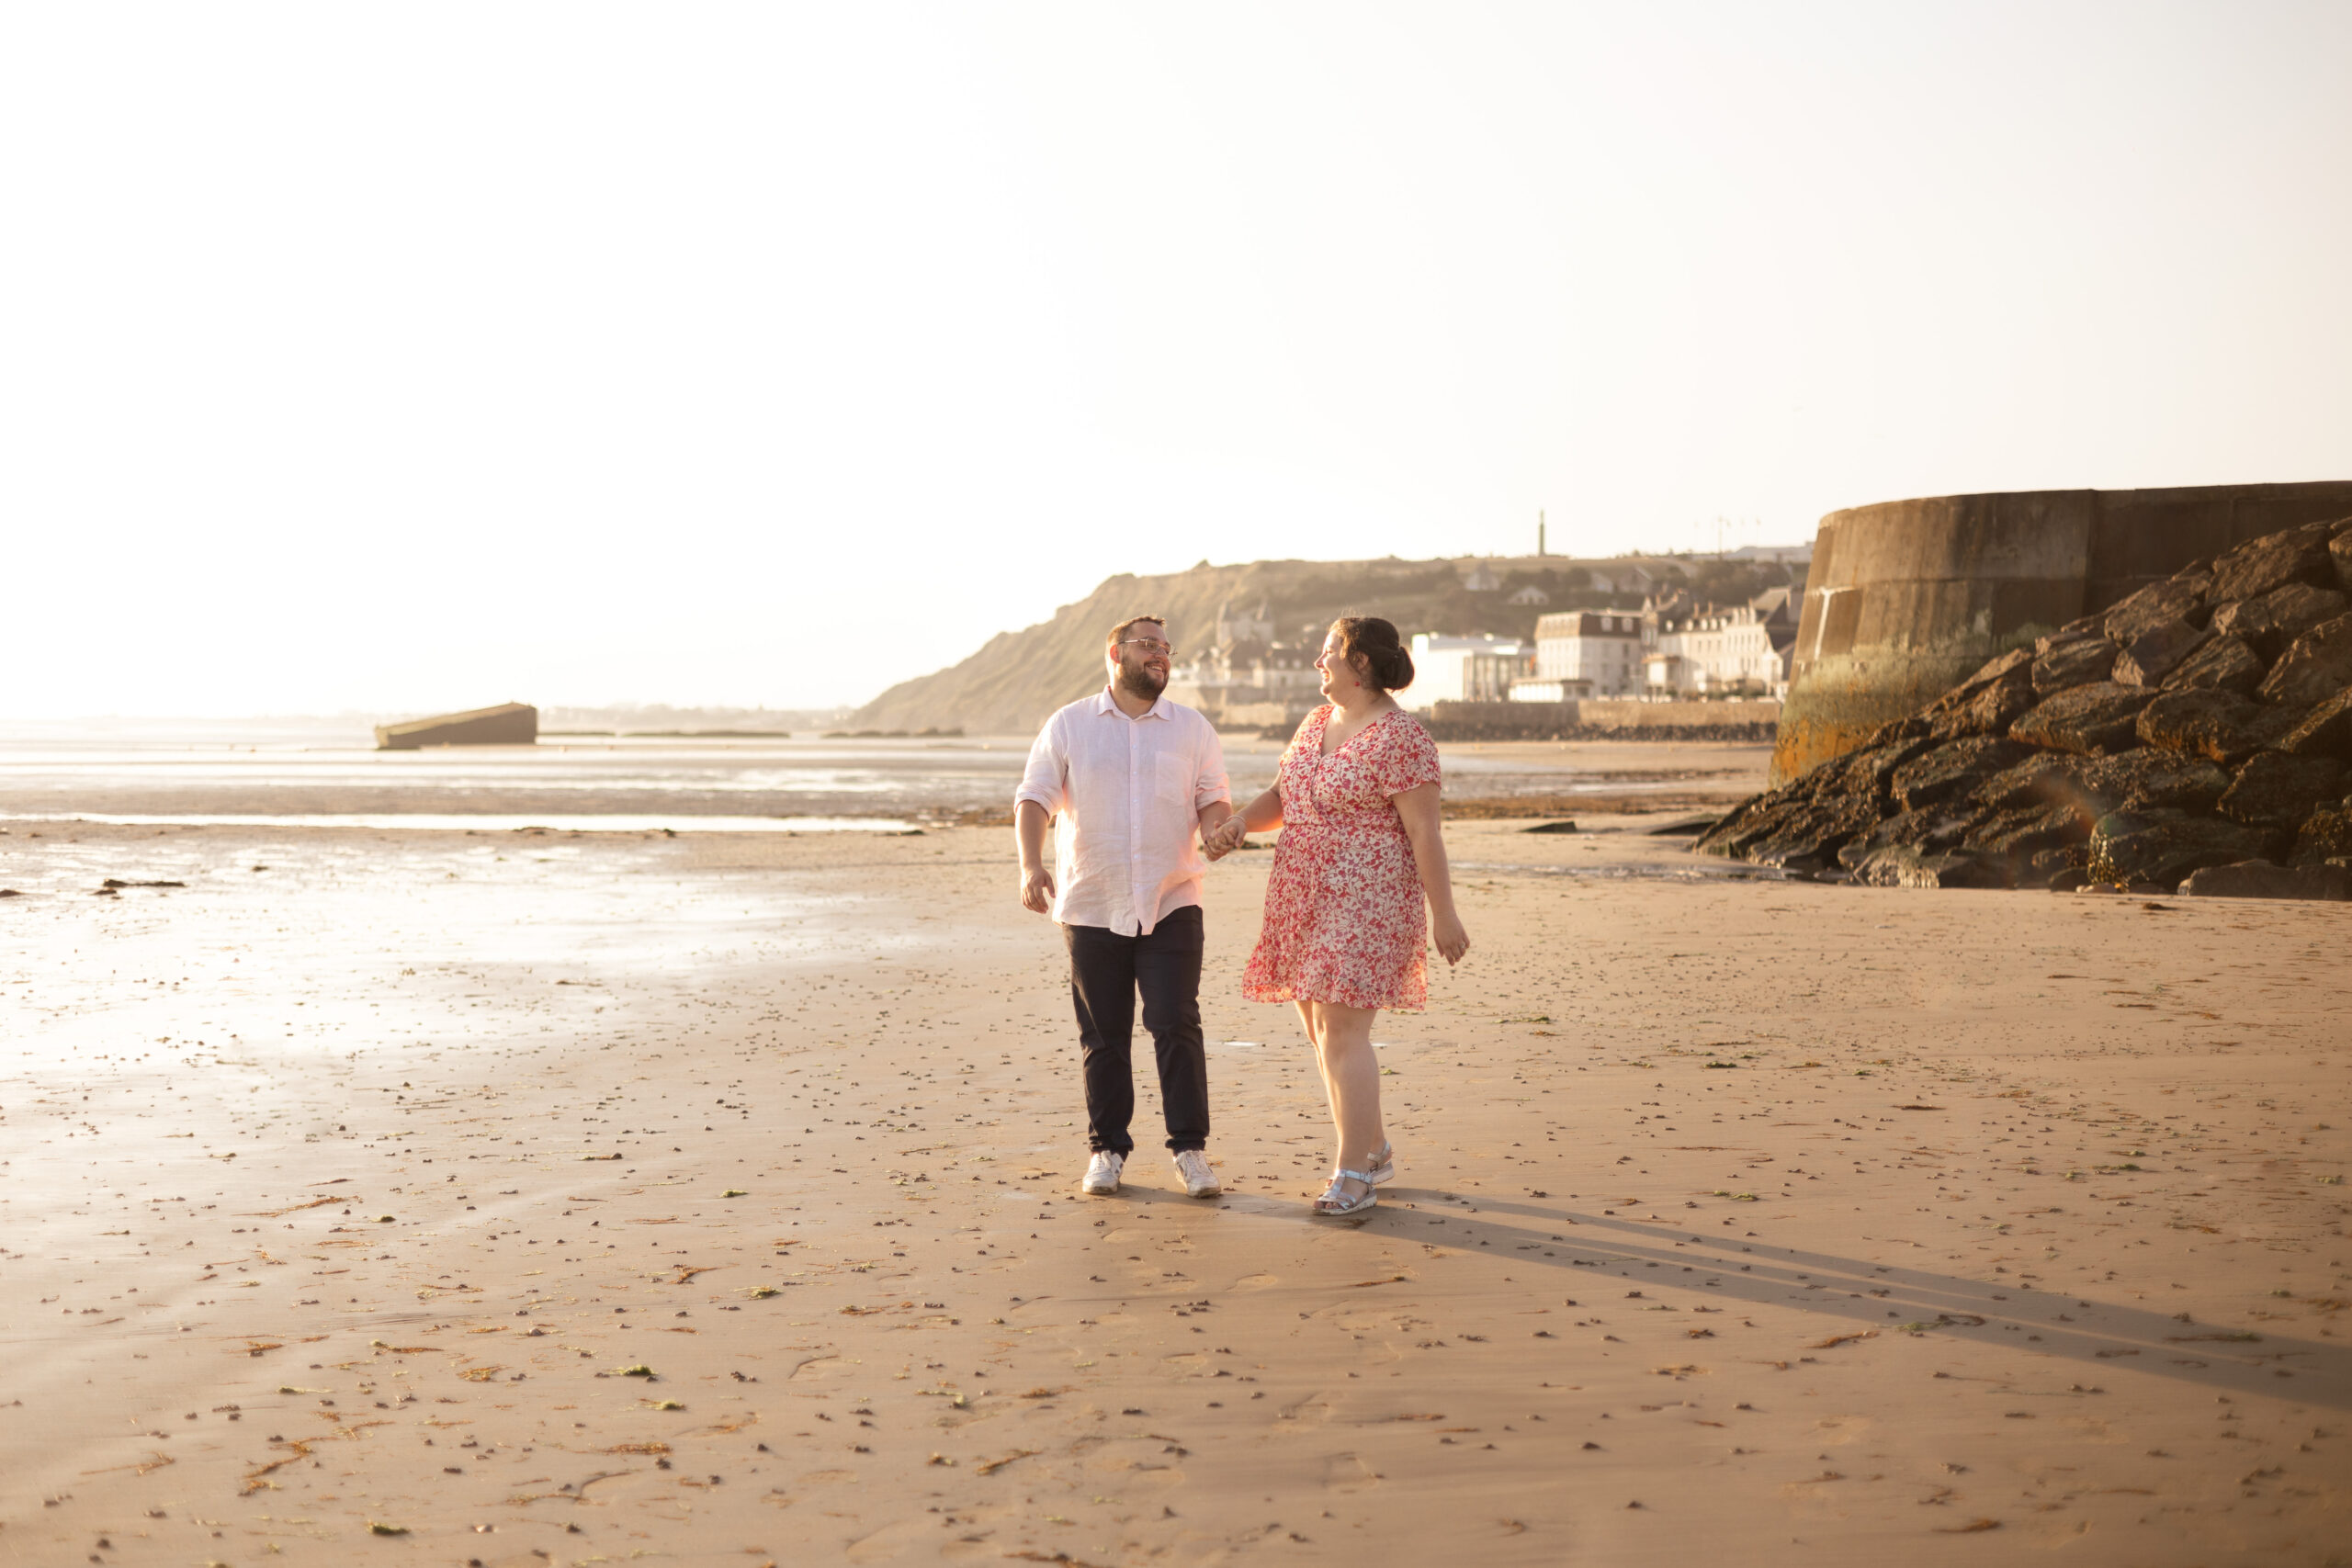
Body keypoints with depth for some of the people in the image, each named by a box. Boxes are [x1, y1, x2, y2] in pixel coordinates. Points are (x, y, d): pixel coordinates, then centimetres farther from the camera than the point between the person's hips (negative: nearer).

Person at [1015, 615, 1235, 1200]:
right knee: (1103, 1036, 6)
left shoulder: (1192, 729, 8)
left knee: (1176, 1026, -7)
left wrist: (1216, 829, -17)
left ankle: (1190, 1146, 3)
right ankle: (1106, 1149, 17)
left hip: (1170, 904, 0)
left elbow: (1214, 799, 7)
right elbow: (1034, 799, 1)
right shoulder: (1068, 726, 5)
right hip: (1091, 907, 0)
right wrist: (1031, 865, -15)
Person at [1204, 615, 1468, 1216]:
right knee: (1322, 1030, 13)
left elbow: (1425, 833, -15)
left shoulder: (1400, 736, -14)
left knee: (1340, 1032, -11)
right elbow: (1281, 797, 16)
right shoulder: (1317, 722, 12)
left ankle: (1353, 1176, -5)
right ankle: (1373, 1150, 27)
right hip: (1308, 898, 9)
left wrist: (1445, 916, -15)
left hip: (1365, 902, -9)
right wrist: (1238, 822, -4)